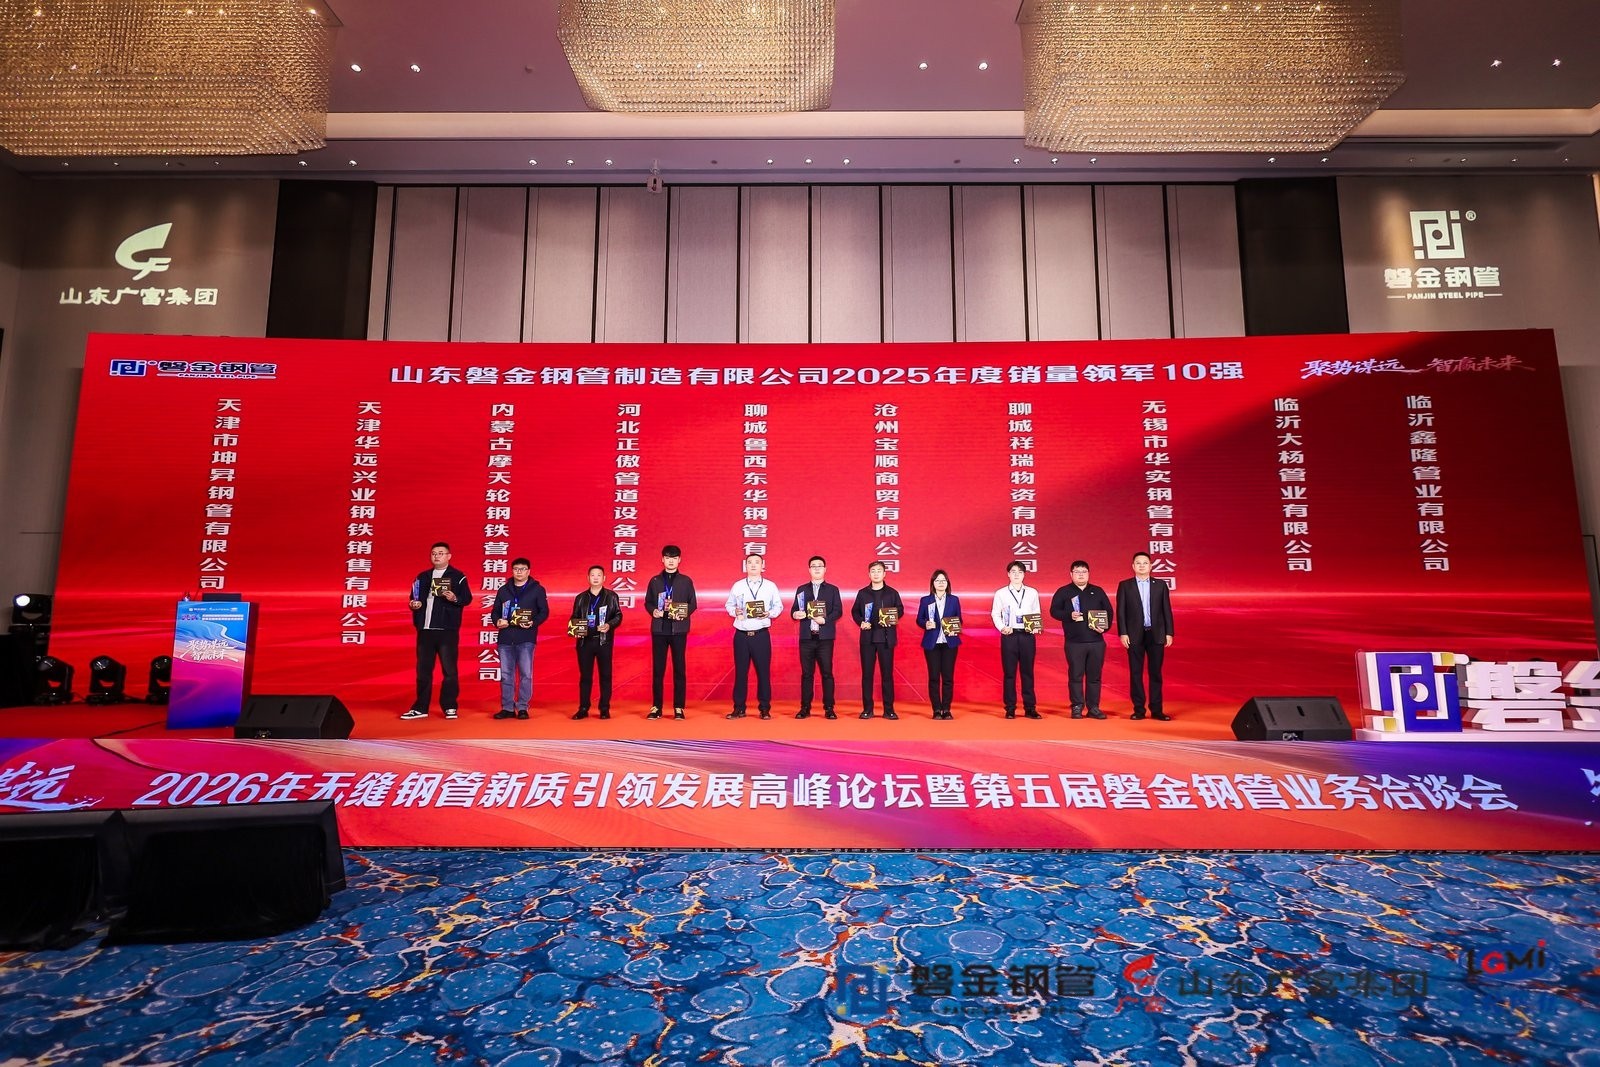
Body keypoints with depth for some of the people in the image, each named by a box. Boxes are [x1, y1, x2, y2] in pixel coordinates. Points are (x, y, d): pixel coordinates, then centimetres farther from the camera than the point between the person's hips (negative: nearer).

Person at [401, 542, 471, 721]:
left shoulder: (458, 576, 1)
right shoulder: (422, 577, 16)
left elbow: (467, 598, -5)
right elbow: (414, 598, 20)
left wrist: (455, 598, -25)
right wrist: (414, 605, -2)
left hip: (447, 630, -5)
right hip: (425, 629, 5)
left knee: (449, 669, -2)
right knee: (423, 670, 8)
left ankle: (450, 707, 4)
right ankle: (420, 708, 15)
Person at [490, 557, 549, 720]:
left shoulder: (537, 589, 4)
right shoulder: (504, 590, 14)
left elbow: (544, 612, 1)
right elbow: (495, 611, 17)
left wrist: (533, 623, -16)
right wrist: (497, 621, -5)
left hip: (526, 639, -3)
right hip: (505, 638, 4)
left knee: (526, 674, -3)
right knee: (506, 674, 6)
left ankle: (522, 708, 4)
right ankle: (507, 708, 12)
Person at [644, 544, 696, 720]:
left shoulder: (686, 581, 6)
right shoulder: (655, 581, 9)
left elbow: (693, 604, 5)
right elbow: (648, 602, 10)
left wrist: (684, 613, -14)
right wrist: (653, 611, -10)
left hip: (679, 629, -1)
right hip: (659, 628, 1)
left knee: (679, 668, 1)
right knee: (657, 668, 2)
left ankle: (679, 708, 6)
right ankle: (656, 707, 9)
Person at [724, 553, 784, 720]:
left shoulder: (770, 586, 6)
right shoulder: (737, 586, 8)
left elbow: (778, 606, 7)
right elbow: (729, 605, 11)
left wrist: (769, 614, -11)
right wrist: (735, 611, -10)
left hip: (762, 635, -1)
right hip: (741, 635, 1)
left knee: (763, 671, 1)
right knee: (740, 672, 4)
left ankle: (765, 708, 11)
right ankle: (739, 708, 13)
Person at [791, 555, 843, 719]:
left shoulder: (833, 589, 9)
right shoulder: (801, 590, 13)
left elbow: (838, 611, 0)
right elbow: (794, 611, 9)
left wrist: (825, 619, -17)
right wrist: (795, 614, -15)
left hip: (825, 637, -1)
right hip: (806, 637, 1)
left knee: (827, 673, -1)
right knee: (806, 673, 4)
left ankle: (829, 708, 4)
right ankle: (805, 708, 9)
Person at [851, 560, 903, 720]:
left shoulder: (892, 593, 5)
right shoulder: (862, 593, 9)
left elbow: (900, 611, 6)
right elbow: (854, 611, 12)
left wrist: (891, 619, -13)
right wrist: (860, 622, -7)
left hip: (886, 638, -1)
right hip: (867, 637, 1)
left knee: (887, 673, 0)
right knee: (867, 673, 2)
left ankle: (889, 709, 6)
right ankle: (867, 709, 8)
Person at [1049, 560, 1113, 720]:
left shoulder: (1098, 591, 12)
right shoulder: (1063, 592, 4)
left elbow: (1109, 611, 12)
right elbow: (1054, 611, -1)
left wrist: (1105, 627, -5)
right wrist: (1069, 615, -17)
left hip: (1096, 641, 2)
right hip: (1074, 642, -2)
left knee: (1095, 675, 5)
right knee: (1076, 676, 0)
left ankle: (1094, 708, 11)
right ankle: (1077, 708, 6)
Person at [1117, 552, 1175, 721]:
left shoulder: (1160, 585, 7)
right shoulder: (1125, 585, 4)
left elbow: (1167, 610, 6)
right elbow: (1121, 611, 0)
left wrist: (1169, 633, 0)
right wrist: (1123, 633, -8)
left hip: (1156, 634, 1)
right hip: (1135, 635, -1)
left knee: (1155, 673, 4)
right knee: (1135, 673, 3)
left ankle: (1156, 710, 10)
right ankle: (1139, 709, 9)